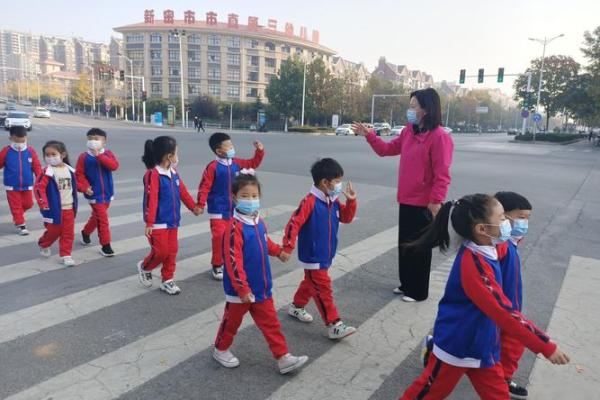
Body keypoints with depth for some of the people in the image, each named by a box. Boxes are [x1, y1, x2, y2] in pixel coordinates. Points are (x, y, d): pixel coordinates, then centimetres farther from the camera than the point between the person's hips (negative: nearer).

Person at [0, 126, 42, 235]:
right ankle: (21, 225, 14)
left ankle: (17, 216, 44)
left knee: (28, 204, 15)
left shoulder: (31, 151, -6)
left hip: (27, 185, 2)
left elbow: (37, 167, -3)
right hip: (12, 186, -2)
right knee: (15, 205, 4)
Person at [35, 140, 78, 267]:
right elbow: (38, 188, -18)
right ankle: (43, 245, 40)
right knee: (54, 231, 10)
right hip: (54, 209, -4)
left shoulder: (69, 170, 2)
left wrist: (75, 204, 17)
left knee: (68, 233, 4)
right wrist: (43, 203, -23)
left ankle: (66, 255, 13)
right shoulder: (47, 172, -13)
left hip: (69, 208, 4)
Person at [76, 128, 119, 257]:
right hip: (94, 194, -4)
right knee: (102, 218, -7)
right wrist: (85, 187, -18)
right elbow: (79, 174, -4)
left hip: (107, 193, 4)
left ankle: (86, 232, 48)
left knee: (97, 216, 22)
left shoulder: (108, 154, -1)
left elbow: (114, 165, -19)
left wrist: (99, 156, -25)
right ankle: (105, 246, 3)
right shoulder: (84, 157, -5)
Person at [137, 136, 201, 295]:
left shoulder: (174, 173, 7)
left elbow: (183, 192, 19)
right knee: (161, 251, -3)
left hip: (172, 221, 8)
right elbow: (151, 200, -22)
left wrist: (193, 207, 27)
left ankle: (167, 280, 23)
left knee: (172, 251, 10)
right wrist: (149, 223, -23)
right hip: (158, 223, -8)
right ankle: (144, 267, 26)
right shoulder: (153, 174, -18)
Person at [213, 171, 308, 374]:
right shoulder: (235, 226, -24)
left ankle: (283, 358, 21)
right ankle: (221, 350, 41)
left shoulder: (259, 222, 0)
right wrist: (242, 288, -25)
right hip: (240, 289, -6)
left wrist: (278, 251, 14)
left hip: (262, 287, 7)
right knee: (232, 322, 17)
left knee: (271, 323, 12)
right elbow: (233, 261, -26)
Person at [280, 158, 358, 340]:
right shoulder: (310, 202, -22)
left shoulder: (334, 202, 4)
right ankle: (334, 325, 4)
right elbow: (294, 224, -24)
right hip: (313, 257, -9)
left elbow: (346, 218, 12)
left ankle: (297, 307, 45)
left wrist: (351, 201, -4)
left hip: (326, 256, 9)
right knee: (323, 289, -2)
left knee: (311, 283, 24)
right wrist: (287, 248, -25)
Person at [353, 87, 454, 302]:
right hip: (406, 200, 8)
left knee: (419, 248, 5)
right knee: (404, 244, 17)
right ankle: (406, 284, 34)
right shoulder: (408, 131, 7)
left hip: (424, 203, -8)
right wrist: (369, 135, 8)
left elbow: (442, 174, -20)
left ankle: (418, 291, 22)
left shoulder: (439, 136, -18)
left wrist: (436, 201, -22)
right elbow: (388, 149, 18)